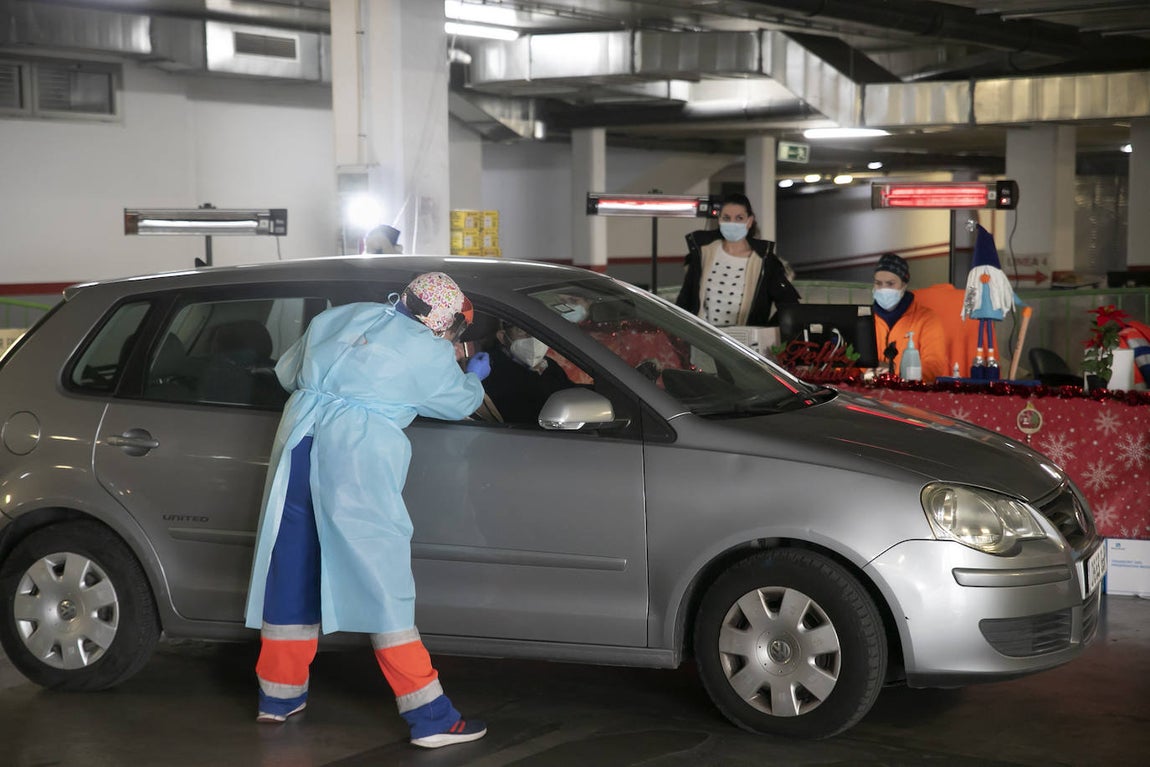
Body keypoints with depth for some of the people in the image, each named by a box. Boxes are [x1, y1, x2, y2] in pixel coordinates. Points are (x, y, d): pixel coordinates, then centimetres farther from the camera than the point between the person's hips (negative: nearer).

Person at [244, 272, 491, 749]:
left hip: (298, 435, 6)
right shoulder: (429, 353, 6)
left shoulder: (338, 318, 20)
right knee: (382, 577, -4)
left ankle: (279, 694, 26)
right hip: (356, 451, -5)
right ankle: (429, 717, -2)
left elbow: (286, 371, 27)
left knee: (291, 570, 14)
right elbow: (460, 402, 22)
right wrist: (475, 377, 42)